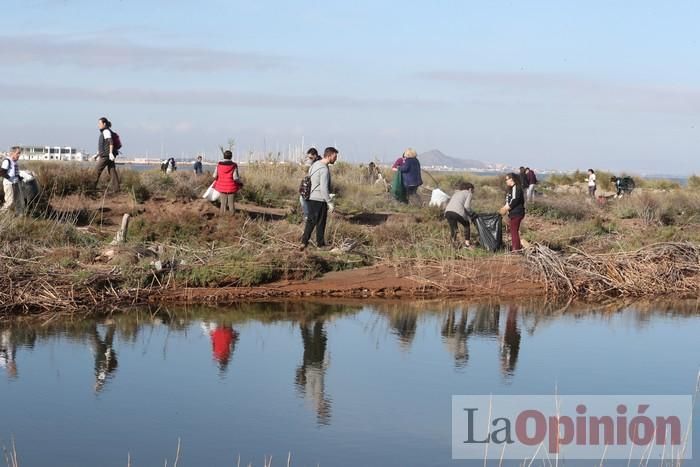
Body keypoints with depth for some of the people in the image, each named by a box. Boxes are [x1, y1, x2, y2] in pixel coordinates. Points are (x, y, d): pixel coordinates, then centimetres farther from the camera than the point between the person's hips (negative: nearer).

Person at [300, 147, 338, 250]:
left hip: (311, 198, 8)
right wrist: (330, 203, -18)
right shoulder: (324, 170, -19)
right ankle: (320, 244, 13)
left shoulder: (315, 164, 10)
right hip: (320, 200, -8)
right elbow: (324, 188, -23)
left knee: (310, 221, 12)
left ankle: (304, 242, 10)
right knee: (320, 222, 4)